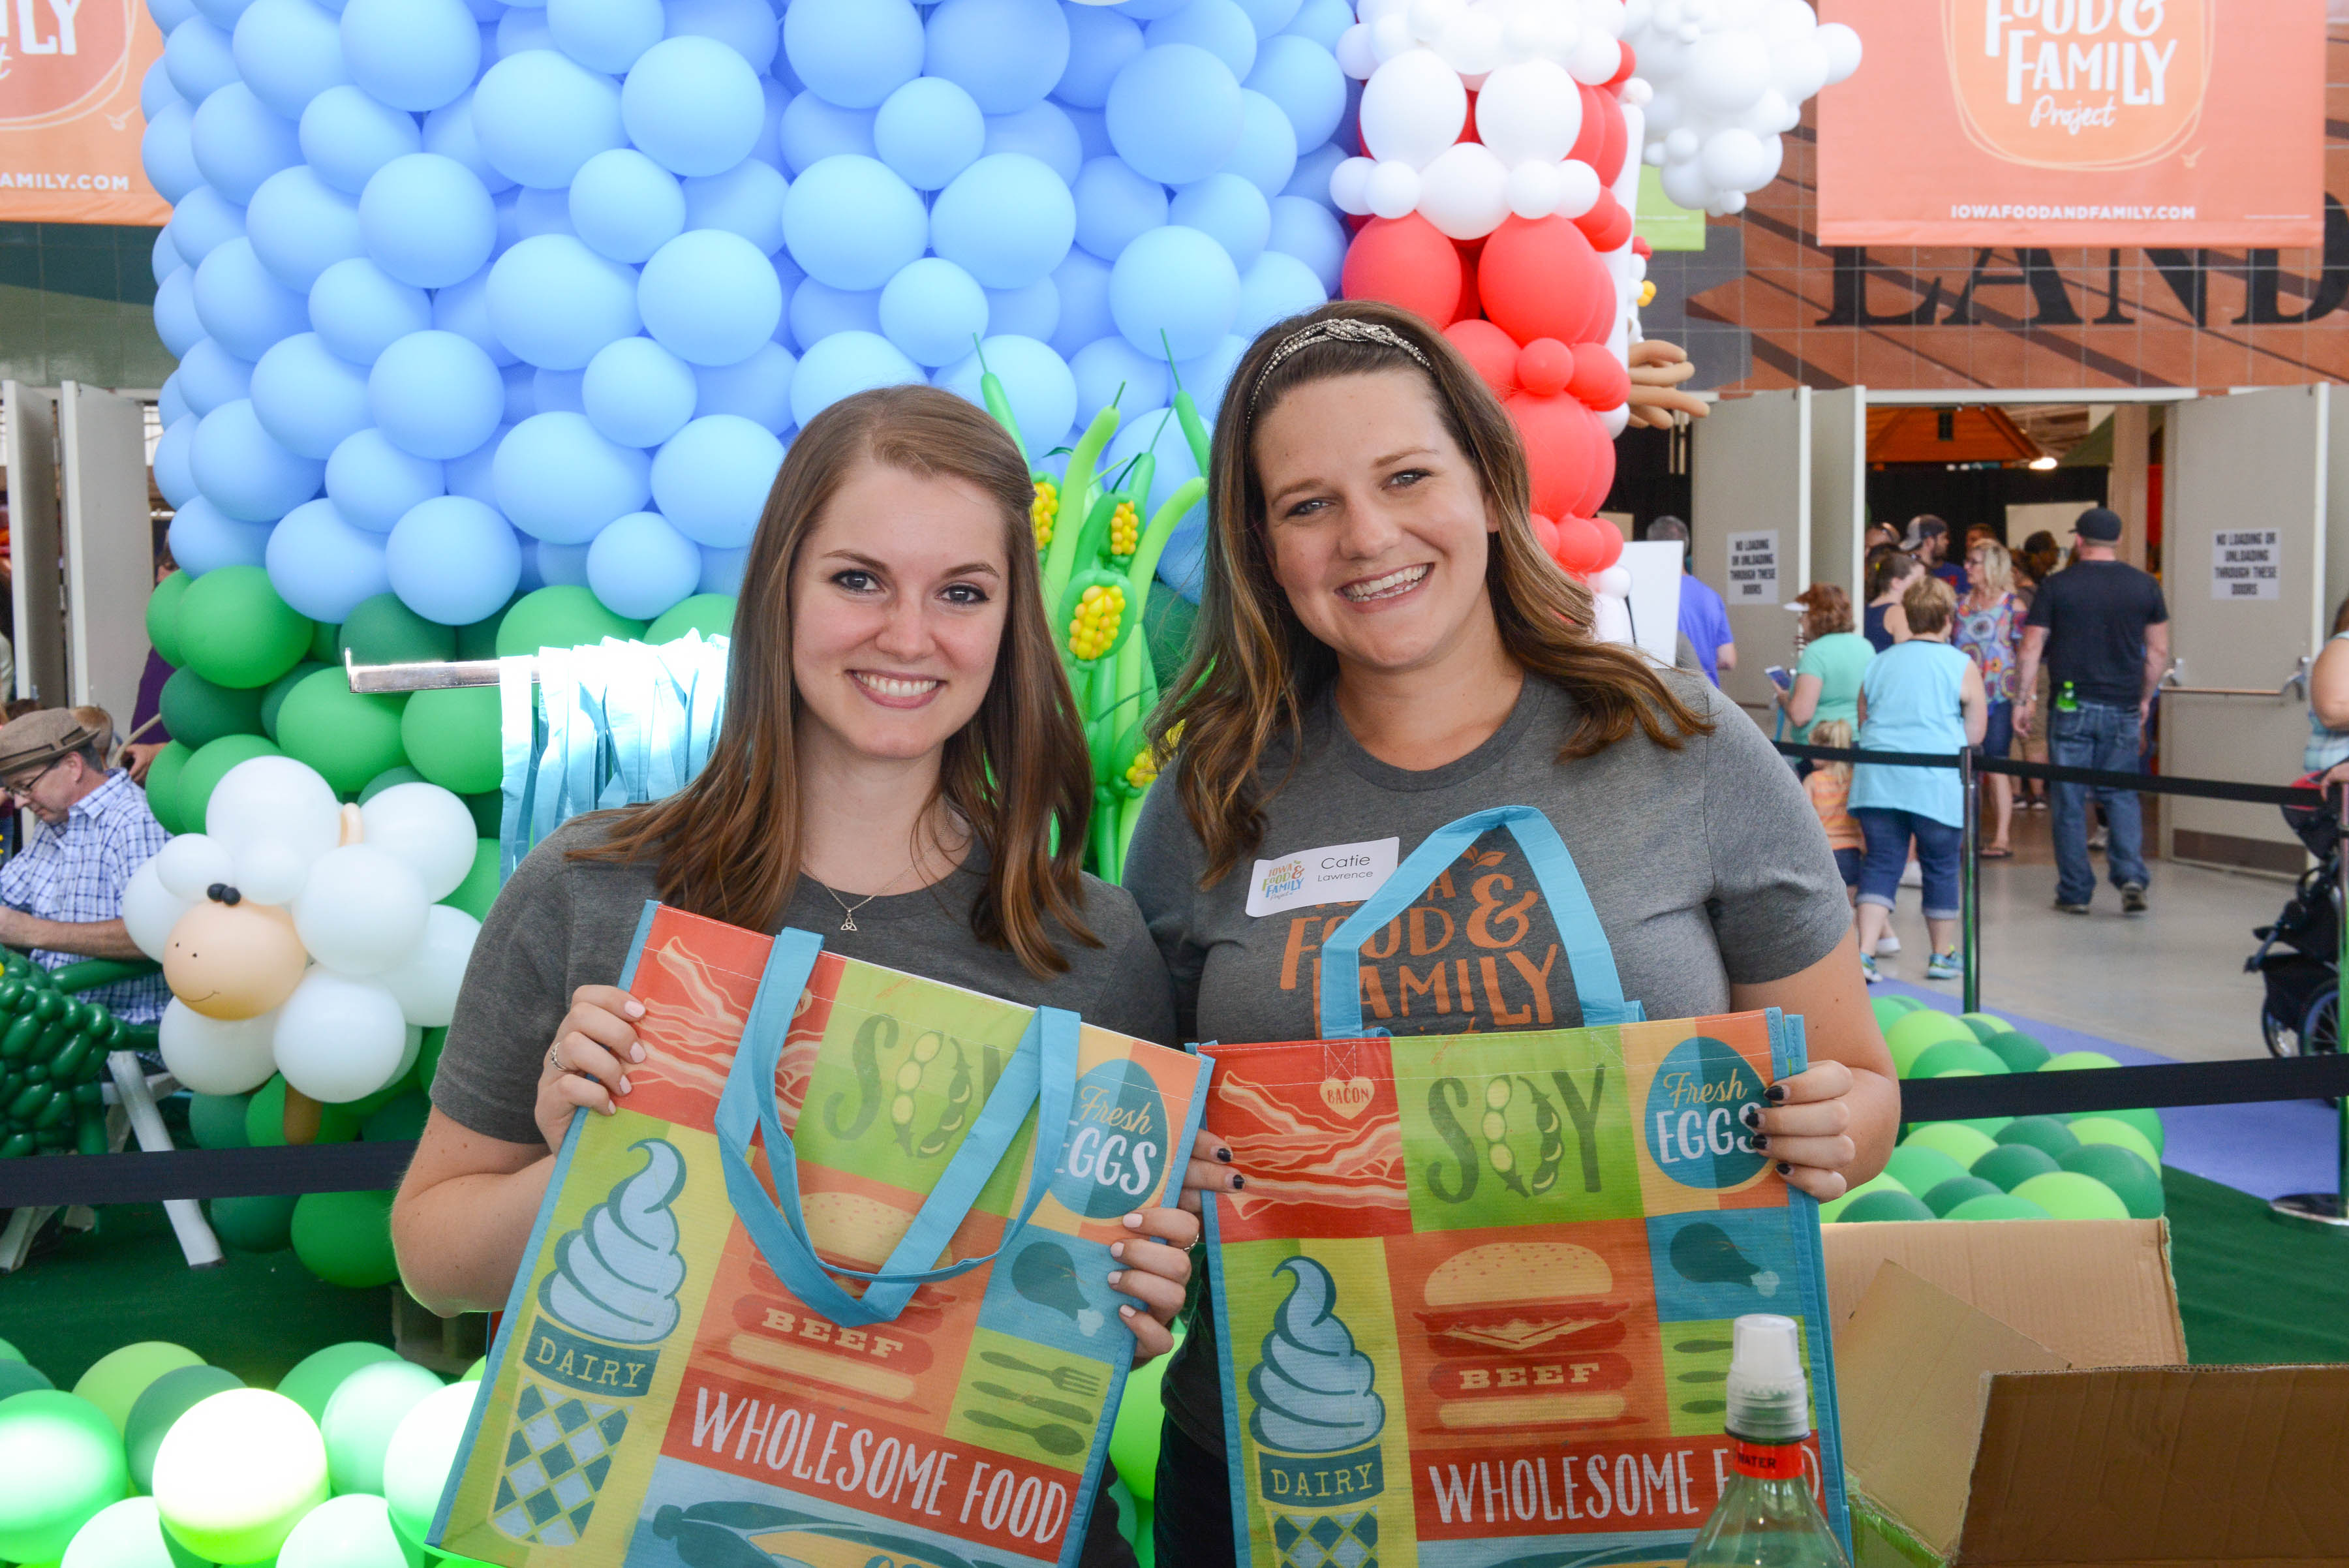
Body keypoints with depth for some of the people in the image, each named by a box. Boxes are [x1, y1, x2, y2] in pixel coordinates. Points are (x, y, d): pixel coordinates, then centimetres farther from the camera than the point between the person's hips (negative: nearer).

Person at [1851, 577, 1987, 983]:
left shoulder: (1879, 664, 13)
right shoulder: (1962, 666, 1)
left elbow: (1863, 724, 19)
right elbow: (1975, 735, 1)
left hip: (1878, 779, 3)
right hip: (1935, 783, -3)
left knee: (1881, 863, 5)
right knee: (1941, 866, 10)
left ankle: (1864, 952, -8)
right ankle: (1943, 956, 22)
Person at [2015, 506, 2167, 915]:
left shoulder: (2056, 586, -2)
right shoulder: (2145, 586, 5)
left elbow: (2031, 651, -3)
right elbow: (2158, 652, 8)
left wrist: (2023, 701, 4)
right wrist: (2145, 699, 20)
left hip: (2072, 707, -2)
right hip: (2123, 709, 2)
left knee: (2070, 801, 5)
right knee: (2121, 795, 12)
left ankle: (2075, 893, 9)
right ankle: (2131, 877, -6)